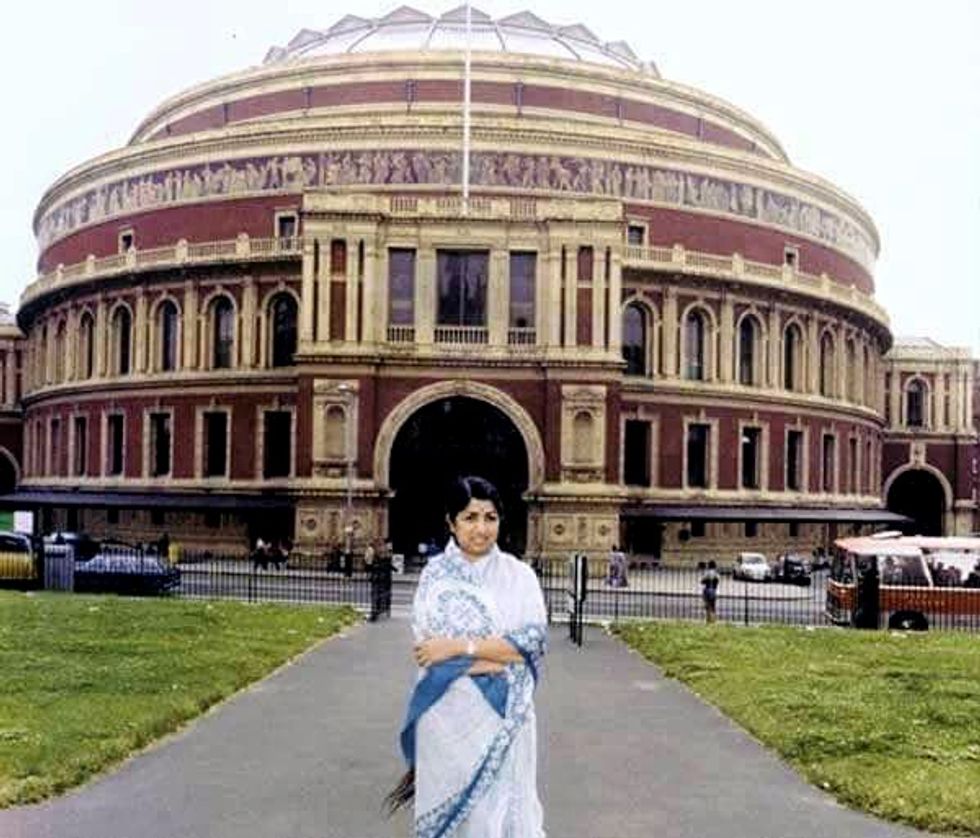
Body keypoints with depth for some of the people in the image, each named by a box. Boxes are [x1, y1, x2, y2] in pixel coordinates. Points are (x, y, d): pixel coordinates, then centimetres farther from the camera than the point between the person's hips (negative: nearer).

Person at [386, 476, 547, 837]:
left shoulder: (518, 575, 2)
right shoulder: (435, 573, 1)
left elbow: (534, 638, -10)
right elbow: (426, 644, -7)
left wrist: (460, 646, -14)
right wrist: (495, 656, -15)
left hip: (501, 714, 0)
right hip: (446, 713, 0)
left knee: (501, 807, 1)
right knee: (446, 804, 8)